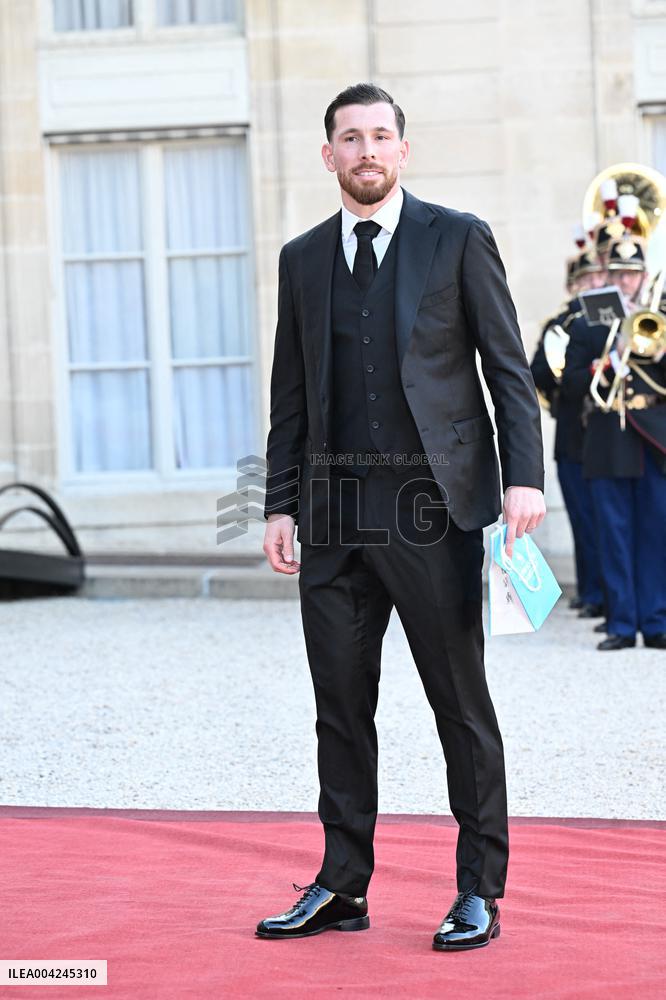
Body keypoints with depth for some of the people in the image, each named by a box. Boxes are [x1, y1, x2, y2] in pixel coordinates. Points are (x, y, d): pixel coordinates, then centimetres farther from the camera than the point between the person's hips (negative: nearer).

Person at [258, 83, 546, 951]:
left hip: (433, 504, -4)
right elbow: (291, 392, 15)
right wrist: (281, 505, 9)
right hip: (337, 508, 4)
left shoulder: (458, 239, 2)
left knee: (462, 702, 1)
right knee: (341, 705, 7)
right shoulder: (303, 258, 13)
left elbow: (509, 368, 0)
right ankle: (342, 887, 16)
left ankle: (479, 890, 8)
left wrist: (525, 477, -11)